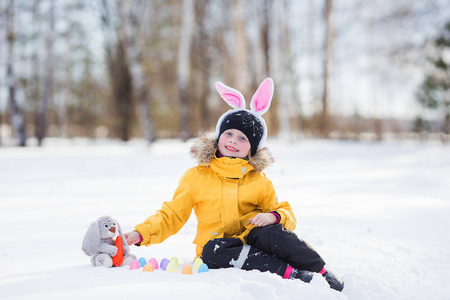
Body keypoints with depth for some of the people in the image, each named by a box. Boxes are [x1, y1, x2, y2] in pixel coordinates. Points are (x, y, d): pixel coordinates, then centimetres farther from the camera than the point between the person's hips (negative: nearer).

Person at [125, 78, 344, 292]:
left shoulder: (258, 181, 12)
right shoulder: (196, 177, 10)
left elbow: (286, 213, 13)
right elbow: (171, 215, 10)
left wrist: (273, 217, -12)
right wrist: (141, 233, -6)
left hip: (251, 242, 1)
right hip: (221, 248, 0)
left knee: (268, 232, -32)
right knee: (213, 250, -35)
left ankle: (321, 272, -26)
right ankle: (291, 273, -38)